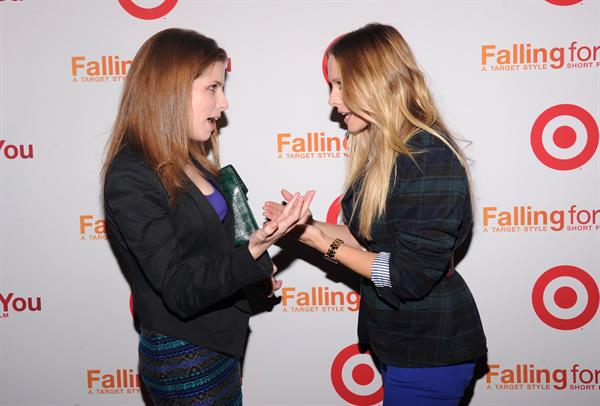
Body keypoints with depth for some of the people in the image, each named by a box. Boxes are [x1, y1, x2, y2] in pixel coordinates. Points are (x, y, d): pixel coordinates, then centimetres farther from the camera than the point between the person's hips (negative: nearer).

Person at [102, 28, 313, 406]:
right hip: (183, 361, -8)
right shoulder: (129, 178, -22)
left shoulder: (187, 161, 3)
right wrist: (254, 251, -38)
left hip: (217, 344, 8)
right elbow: (181, 293, -25)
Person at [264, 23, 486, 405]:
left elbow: (409, 276, -25)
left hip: (430, 350, -8)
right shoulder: (381, 150, 4)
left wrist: (324, 243, -18)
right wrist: (309, 224, -5)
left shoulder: (429, 158, -24)